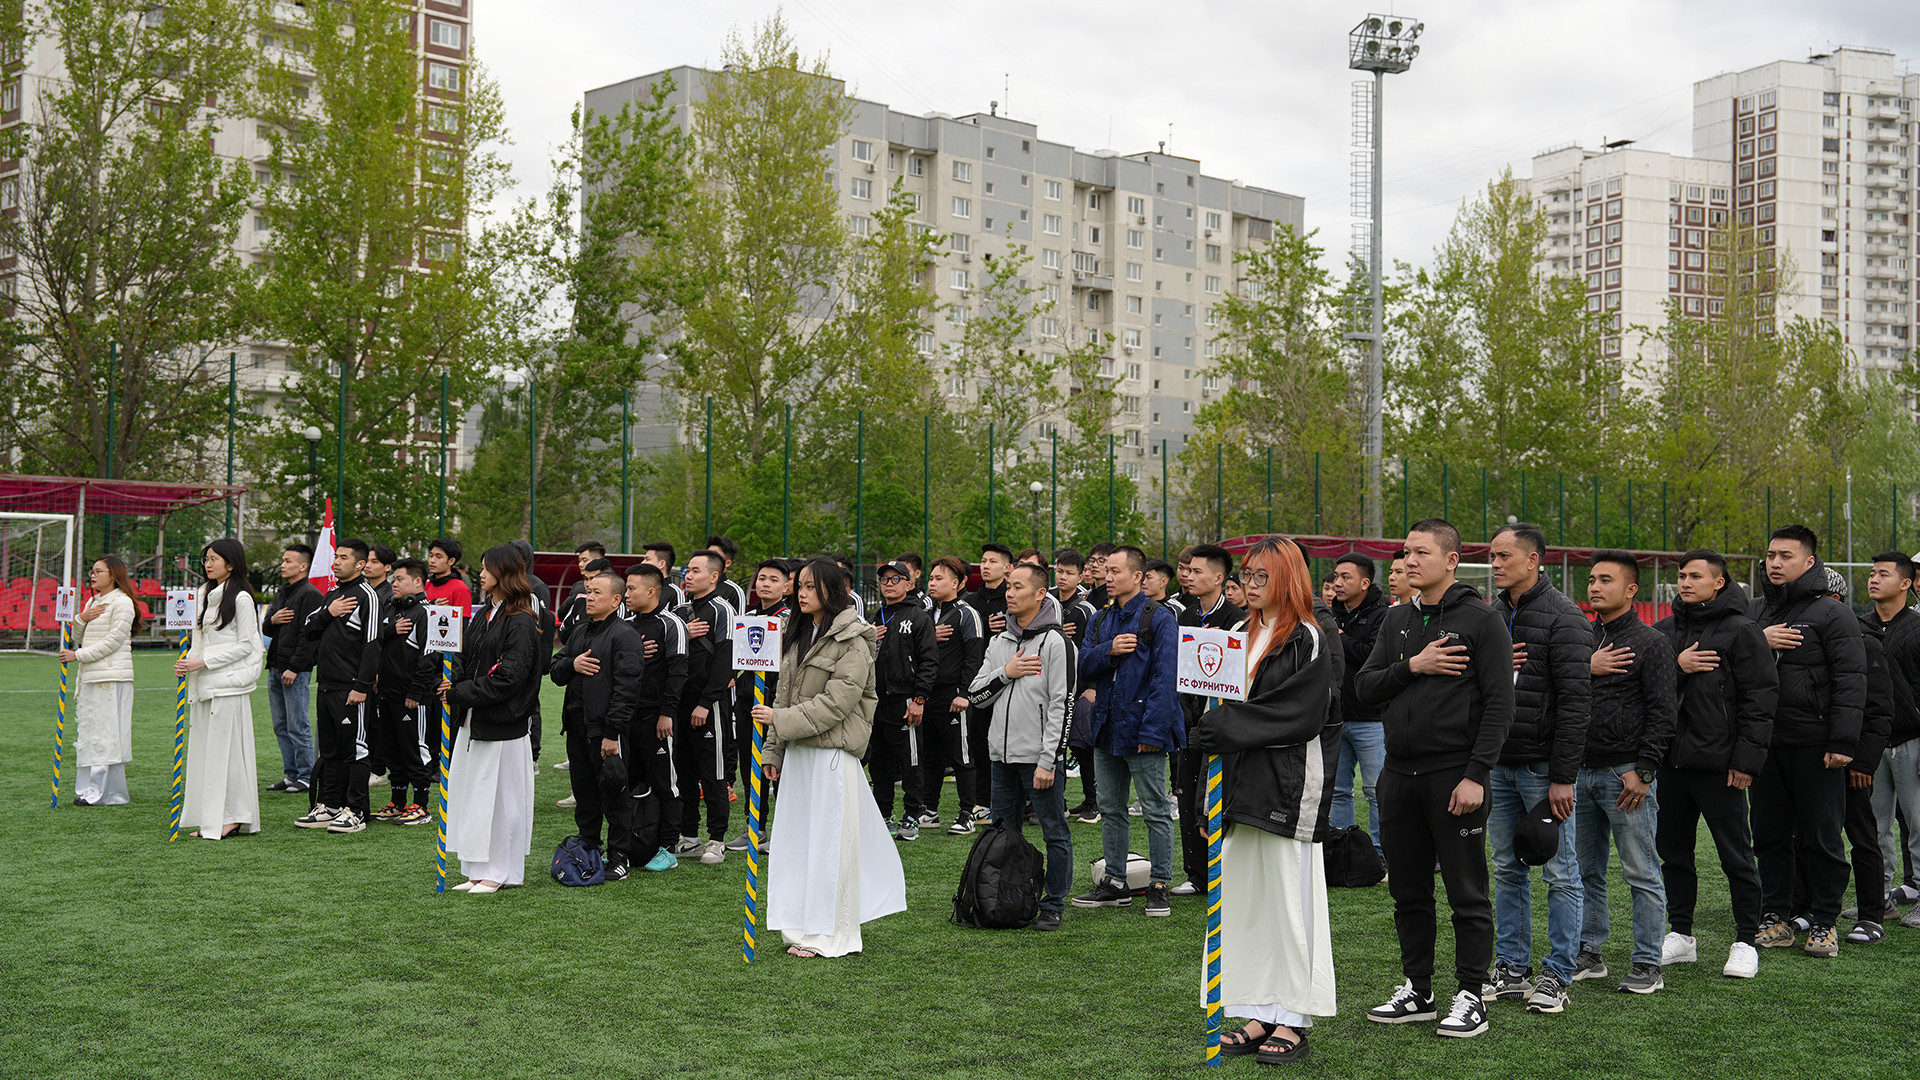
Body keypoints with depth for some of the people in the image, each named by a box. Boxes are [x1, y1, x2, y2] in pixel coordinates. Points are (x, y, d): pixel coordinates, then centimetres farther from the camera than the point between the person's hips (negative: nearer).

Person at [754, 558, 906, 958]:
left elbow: (837, 701, -17)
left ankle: (828, 935, 4)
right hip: (798, 751, 8)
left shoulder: (852, 641, -10)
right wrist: (773, 750, 14)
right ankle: (804, 927, 18)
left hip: (832, 752, -8)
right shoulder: (799, 636, 16)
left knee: (829, 839, -3)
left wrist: (781, 720, -19)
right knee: (798, 836, 9)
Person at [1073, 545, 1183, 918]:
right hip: (1106, 729, 7)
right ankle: (1115, 883, 22)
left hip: (1141, 729, -7)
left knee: (1156, 811, 0)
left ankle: (1158, 886, 6)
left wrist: (1152, 730, -20)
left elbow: (1165, 676, -14)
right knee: (1111, 809, 13)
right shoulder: (1101, 621, 14)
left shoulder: (1159, 618, -8)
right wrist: (1109, 650, -13)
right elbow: (1084, 665, 7)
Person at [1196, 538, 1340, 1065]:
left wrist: (1229, 725, -16)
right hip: (1243, 782, 8)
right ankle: (1260, 1016, 14)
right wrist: (1213, 728, 3)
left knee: (1288, 897, -3)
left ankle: (1292, 1023, 4)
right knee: (1246, 898, 7)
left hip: (1290, 783, -8)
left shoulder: (1309, 640, -8)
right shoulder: (1241, 636, 17)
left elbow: (1300, 715, -16)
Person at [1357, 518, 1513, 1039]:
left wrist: (1476, 775, -17)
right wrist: (1411, 667, -10)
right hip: (1399, 775, 6)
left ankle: (1470, 996, 9)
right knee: (1408, 892, 12)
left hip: (1454, 775, -6)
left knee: (1467, 894, 1)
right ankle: (1417, 991, 23)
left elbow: (1499, 704, -11)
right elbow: (1364, 686, 7)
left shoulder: (1481, 620, -6)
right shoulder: (1397, 620, 13)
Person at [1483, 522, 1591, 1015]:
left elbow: (1575, 700, -16)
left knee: (1559, 873, 1)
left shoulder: (1563, 617, -11)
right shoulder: (1494, 616, 12)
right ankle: (1512, 969, 21)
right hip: (1500, 765, 8)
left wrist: (1563, 776, -19)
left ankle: (1558, 975, 8)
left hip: (1544, 767, -8)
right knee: (1507, 870, 12)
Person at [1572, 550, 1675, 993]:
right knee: (1585, 870, 11)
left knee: (1641, 874, -2)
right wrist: (1587, 669, -8)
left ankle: (1647, 965, 3)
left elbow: (1662, 714, -8)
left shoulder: (1650, 643, -3)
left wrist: (1643, 770, -15)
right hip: (1580, 773, 6)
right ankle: (1588, 954, 21)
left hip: (1626, 773, -6)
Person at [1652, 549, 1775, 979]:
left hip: (1718, 764, -6)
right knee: (1673, 850, 11)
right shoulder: (1663, 631, 13)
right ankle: (1680, 935, 22)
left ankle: (1746, 942, 10)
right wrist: (1675, 667, -8)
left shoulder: (1742, 632, -4)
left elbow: (1759, 699, -8)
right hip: (1669, 760, 6)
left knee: (1736, 855, 2)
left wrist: (1747, 758, -14)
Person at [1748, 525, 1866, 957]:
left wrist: (1843, 742, -16)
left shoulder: (1832, 614, -3)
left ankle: (1823, 922, 11)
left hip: (1814, 744, -5)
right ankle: (1775, 919, 18)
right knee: (1769, 835, 9)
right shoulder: (1755, 611, 14)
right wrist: (1758, 642, -8)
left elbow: (1850, 681, -9)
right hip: (1765, 743, 5)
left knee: (1821, 837, 1)